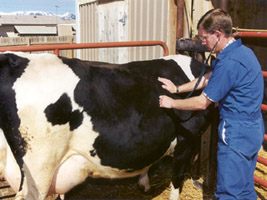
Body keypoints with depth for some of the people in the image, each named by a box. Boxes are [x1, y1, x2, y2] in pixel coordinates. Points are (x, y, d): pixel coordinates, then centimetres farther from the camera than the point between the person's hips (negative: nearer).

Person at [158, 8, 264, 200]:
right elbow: (210, 77, 16)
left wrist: (172, 103, -3)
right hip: (253, 129, 10)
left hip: (236, 134, -10)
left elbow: (202, 103, -17)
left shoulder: (229, 62, -23)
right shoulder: (243, 51, 8)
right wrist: (177, 88, 16)